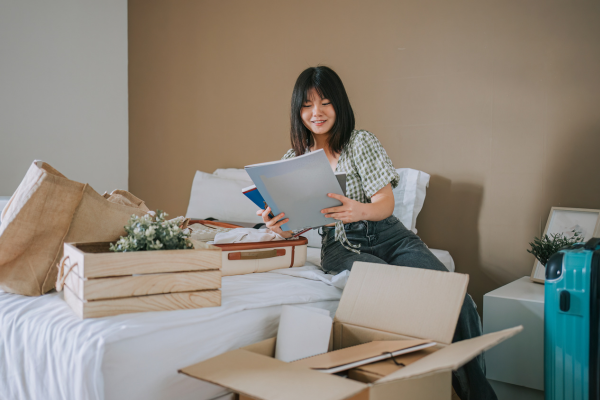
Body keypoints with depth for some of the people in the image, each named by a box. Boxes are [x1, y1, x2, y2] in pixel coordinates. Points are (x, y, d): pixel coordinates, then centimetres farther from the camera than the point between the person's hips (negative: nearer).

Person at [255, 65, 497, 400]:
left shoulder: (362, 142, 1)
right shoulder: (293, 159, 8)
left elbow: (386, 204, -8)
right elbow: (291, 229, 6)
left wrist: (359, 211, -32)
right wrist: (278, 224, -20)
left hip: (389, 237, 0)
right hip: (341, 246, 0)